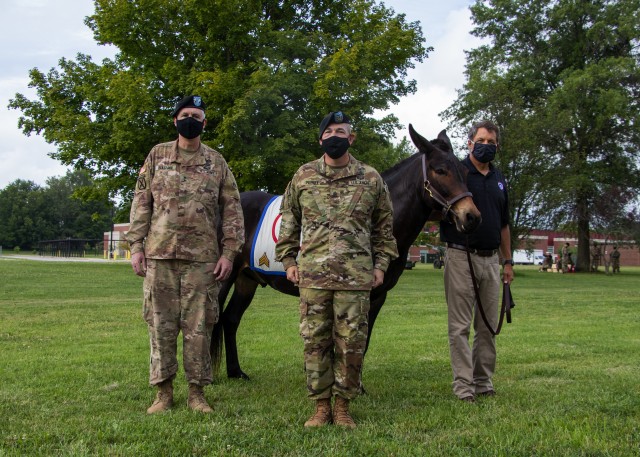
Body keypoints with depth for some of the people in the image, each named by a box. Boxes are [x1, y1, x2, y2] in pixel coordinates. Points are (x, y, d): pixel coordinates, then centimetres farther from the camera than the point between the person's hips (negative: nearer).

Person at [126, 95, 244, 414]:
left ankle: (196, 392, 11)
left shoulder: (216, 162, 8)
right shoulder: (157, 156, 9)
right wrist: (136, 246, 0)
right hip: (160, 254, 1)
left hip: (202, 257, 0)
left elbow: (231, 209, 6)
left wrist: (228, 253, -2)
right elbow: (141, 203, 8)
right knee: (161, 324, 3)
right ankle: (164, 392, 12)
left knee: (199, 326, 2)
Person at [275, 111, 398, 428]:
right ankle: (321, 406, 15)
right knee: (315, 342, 4)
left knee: (352, 344, 2)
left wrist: (381, 264, 7)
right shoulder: (303, 176, 8)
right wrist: (289, 260, 8)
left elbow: (384, 226, 13)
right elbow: (288, 221, 15)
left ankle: (343, 406, 15)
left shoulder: (371, 179, 7)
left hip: (356, 277, -1)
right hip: (312, 275, 1)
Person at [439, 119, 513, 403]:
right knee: (460, 326, -2)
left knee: (488, 326, 10)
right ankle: (463, 385, 2)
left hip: (491, 259, 6)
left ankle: (484, 382, 18)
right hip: (461, 257, -6)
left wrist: (507, 261, 17)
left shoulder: (499, 180, 15)